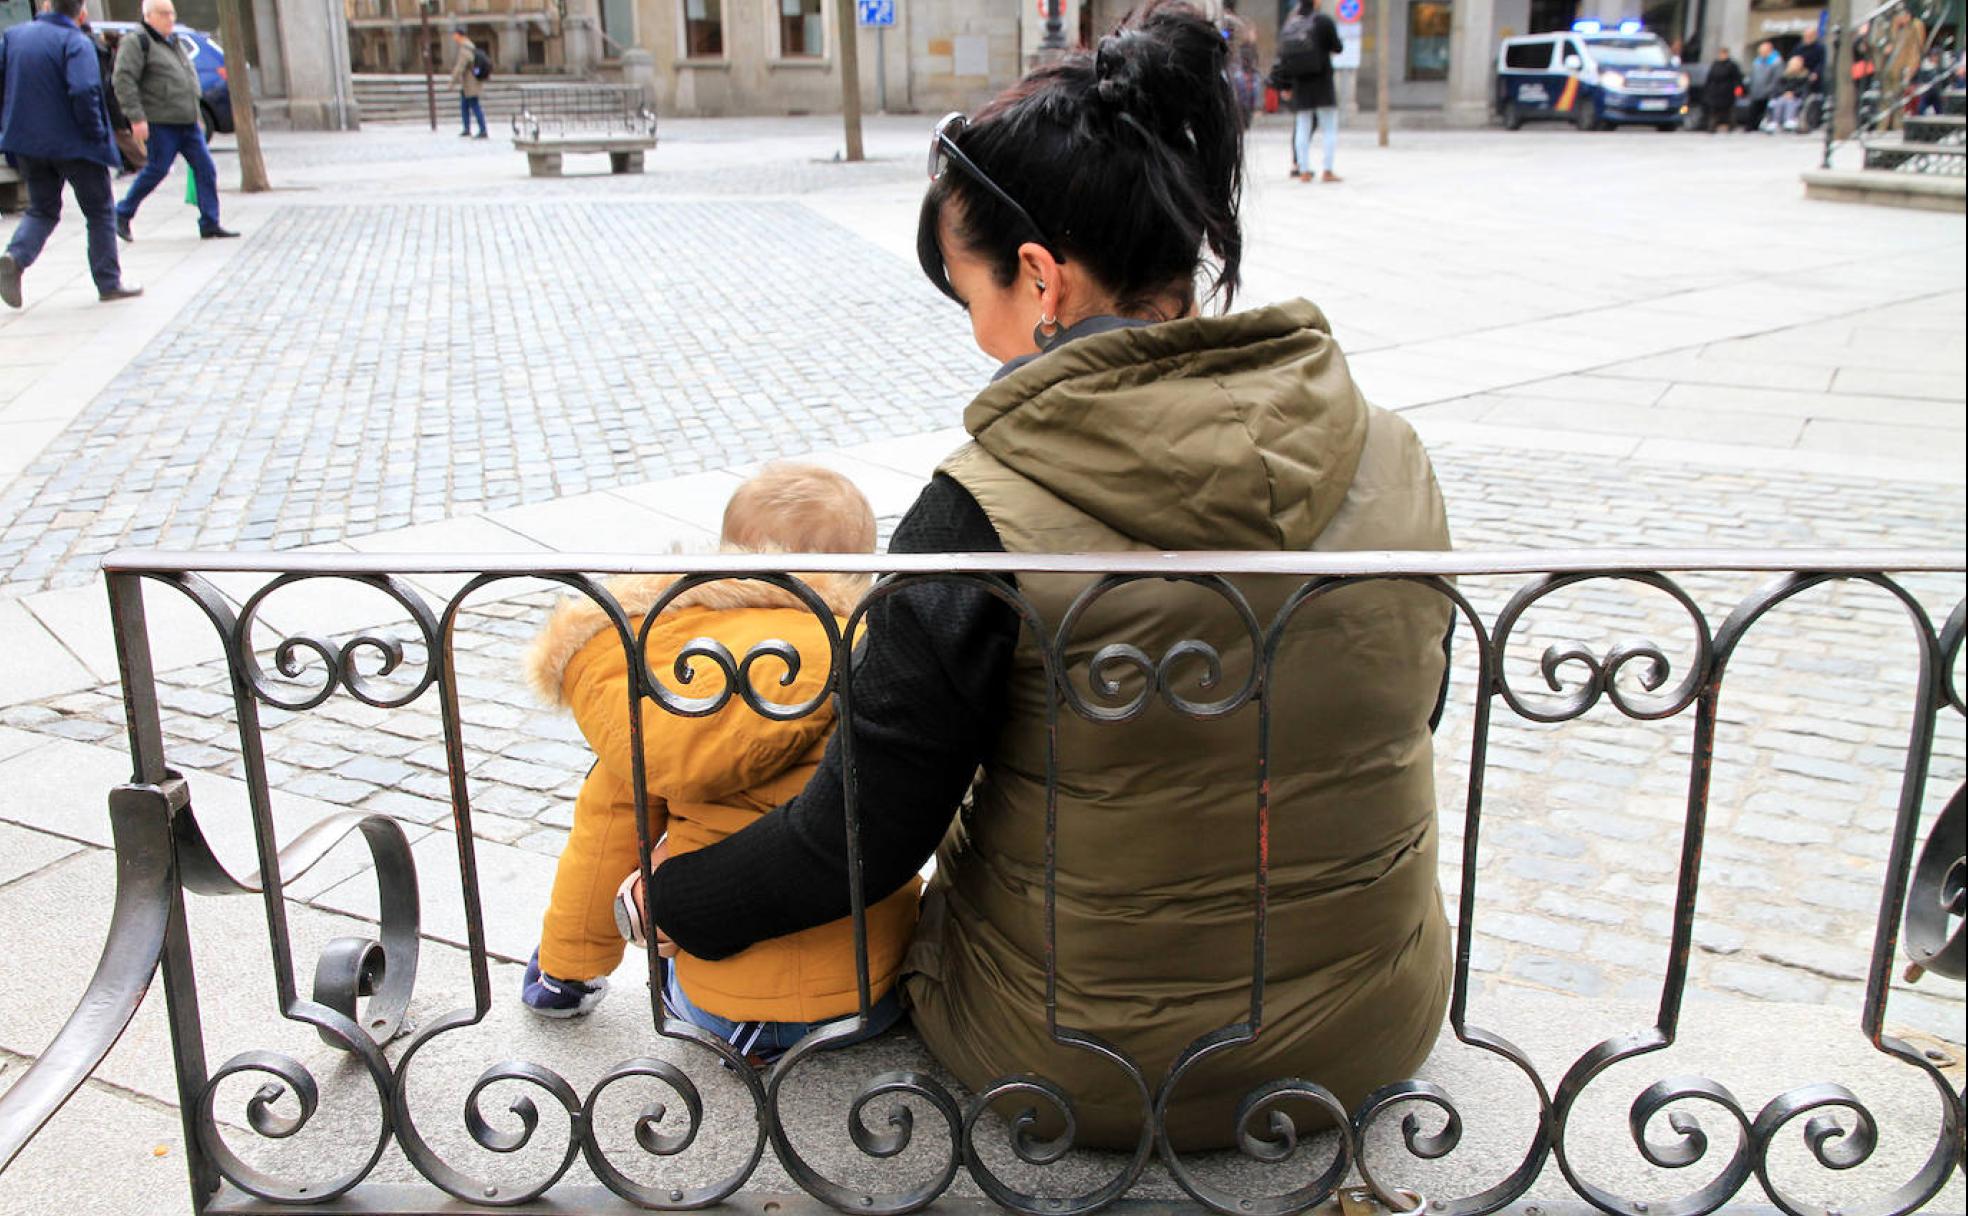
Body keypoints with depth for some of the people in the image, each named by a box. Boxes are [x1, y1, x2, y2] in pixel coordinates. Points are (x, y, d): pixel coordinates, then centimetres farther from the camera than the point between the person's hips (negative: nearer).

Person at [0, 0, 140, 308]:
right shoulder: (77, 43, -14)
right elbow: (83, 92, -27)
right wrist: (97, 133, -15)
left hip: (27, 143, 6)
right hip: (73, 144, -5)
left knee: (42, 210, 17)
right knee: (100, 212, 10)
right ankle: (109, 282, 11)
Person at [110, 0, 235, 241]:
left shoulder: (173, 42, 19)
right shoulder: (137, 41, -8)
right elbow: (124, 80, -15)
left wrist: (196, 116, 24)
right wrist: (136, 118, -20)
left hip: (187, 122, 8)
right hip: (160, 123, -8)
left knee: (205, 169, 1)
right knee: (157, 170, -5)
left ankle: (210, 224, 4)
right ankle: (122, 215, 12)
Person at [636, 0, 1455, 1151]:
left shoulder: (984, 516, -24)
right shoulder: (1393, 459, -9)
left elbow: (861, 840, -16)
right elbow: (1408, 725, 6)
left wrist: (677, 896, 3)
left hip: (1085, 1073, -4)